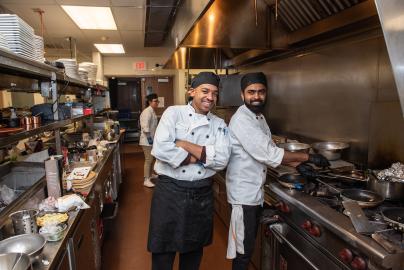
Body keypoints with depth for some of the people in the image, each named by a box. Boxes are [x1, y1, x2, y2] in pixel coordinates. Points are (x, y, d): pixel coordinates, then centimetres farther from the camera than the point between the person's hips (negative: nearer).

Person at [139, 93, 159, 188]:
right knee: (148, 160, -5)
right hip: (147, 140, -10)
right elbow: (145, 127, -27)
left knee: (151, 158, 20)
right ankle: (146, 180, 2)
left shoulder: (152, 111, 12)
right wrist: (149, 138, -23)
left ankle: (150, 175, 36)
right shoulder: (147, 112, -19)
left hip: (152, 139, 10)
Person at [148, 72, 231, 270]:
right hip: (170, 191, -3)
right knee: (164, 251, 12)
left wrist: (185, 145, -16)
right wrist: (201, 156, -16)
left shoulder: (219, 124, 4)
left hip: (202, 194, 4)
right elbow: (160, 149, -22)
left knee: (194, 249, 22)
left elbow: (222, 159, -11)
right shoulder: (174, 113, -7)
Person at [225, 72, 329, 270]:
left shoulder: (259, 117, 8)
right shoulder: (241, 120, -23)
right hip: (244, 192, -9)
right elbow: (268, 154, -27)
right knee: (243, 249, 6)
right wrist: (308, 157, -19)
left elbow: (268, 149, 13)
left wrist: (297, 164, 1)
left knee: (249, 244, 22)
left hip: (255, 190, 9)